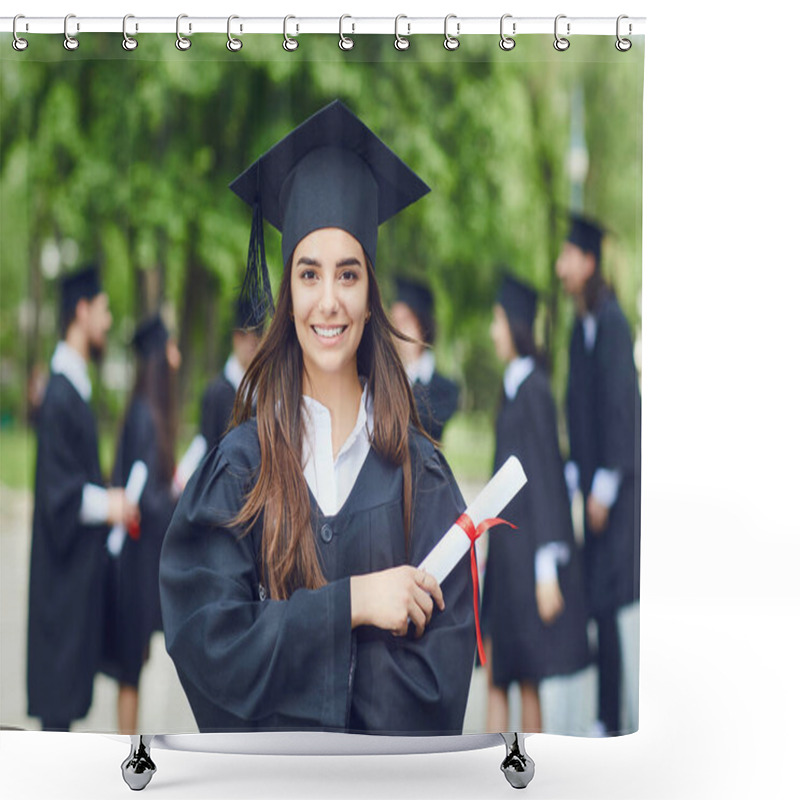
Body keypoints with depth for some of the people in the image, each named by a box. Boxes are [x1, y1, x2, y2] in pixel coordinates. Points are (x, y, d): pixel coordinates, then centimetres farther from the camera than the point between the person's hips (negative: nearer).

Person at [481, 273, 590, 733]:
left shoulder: (534, 390, -14)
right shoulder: (513, 387, 12)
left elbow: (547, 476, -17)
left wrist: (547, 570, -19)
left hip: (528, 548, -9)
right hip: (505, 544, 9)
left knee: (530, 680, 0)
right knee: (496, 676, 9)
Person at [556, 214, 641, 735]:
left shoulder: (611, 322, -15)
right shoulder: (581, 326, 13)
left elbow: (619, 404, -18)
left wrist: (604, 487, -17)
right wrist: (578, 475, 13)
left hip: (616, 480, -9)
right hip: (594, 480, 9)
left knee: (606, 603, -6)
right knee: (599, 603, 11)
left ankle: (613, 723, 2)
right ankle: (609, 720, 20)